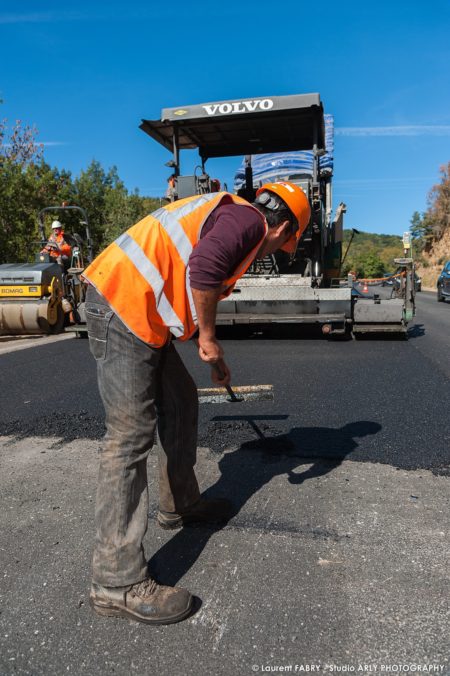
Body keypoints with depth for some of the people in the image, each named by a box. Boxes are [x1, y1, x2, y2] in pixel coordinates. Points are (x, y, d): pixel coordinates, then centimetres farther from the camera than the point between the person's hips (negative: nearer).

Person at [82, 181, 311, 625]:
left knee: (181, 403, 18)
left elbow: (205, 289, 31)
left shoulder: (229, 217, 25)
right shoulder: (248, 218, -5)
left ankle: (179, 505, 35)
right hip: (122, 302, -11)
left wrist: (214, 358, 36)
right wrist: (208, 337, -11)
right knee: (130, 434, -11)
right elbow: (203, 268, -25)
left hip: (142, 314, 11)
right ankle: (117, 581, -2)